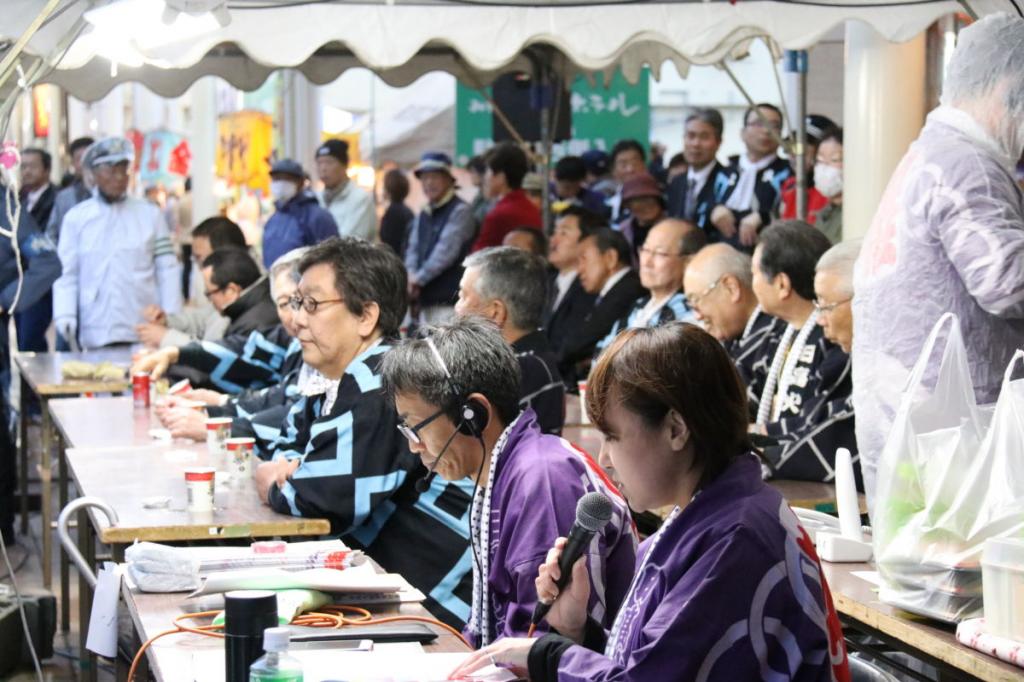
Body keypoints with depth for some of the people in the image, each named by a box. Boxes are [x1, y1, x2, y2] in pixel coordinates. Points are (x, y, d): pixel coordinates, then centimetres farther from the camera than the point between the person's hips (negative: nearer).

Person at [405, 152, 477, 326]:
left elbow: (446, 251, -13)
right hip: (426, 299, 8)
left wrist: (418, 279, -11)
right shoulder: (423, 215, 19)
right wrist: (411, 276, -6)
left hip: (448, 299, -8)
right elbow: (413, 249, 14)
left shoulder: (459, 212, -5)